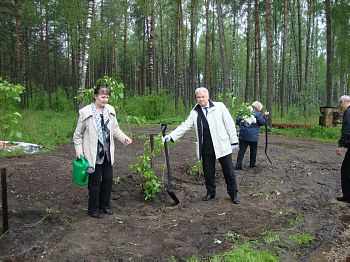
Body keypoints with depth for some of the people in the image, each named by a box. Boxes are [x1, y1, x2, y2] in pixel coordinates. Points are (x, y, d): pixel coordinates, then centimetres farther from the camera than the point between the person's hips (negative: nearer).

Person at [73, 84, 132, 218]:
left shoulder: (110, 110, 2)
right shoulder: (86, 112, -11)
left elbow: (115, 129, 7)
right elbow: (78, 134, -3)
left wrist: (124, 137, -9)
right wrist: (78, 150, -9)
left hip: (107, 153, 5)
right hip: (93, 154, -5)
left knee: (108, 179, 12)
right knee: (95, 181, 4)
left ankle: (105, 205, 32)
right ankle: (93, 209, 22)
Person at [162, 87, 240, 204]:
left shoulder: (219, 106, -2)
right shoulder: (194, 112, 6)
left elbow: (229, 123, -1)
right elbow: (184, 126, 1)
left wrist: (234, 140, -2)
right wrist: (170, 136, -10)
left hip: (222, 145, -2)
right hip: (206, 148, 3)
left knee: (229, 171, 6)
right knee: (208, 172, 12)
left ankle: (233, 194, 23)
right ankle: (210, 192, 31)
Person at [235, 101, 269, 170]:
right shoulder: (258, 114, -3)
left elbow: (237, 121, 9)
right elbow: (262, 122, -4)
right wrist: (265, 116, 8)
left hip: (243, 135, 3)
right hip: (252, 136, -3)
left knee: (242, 150, 2)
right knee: (253, 150, 16)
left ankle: (238, 165, -5)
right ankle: (252, 163, 25)